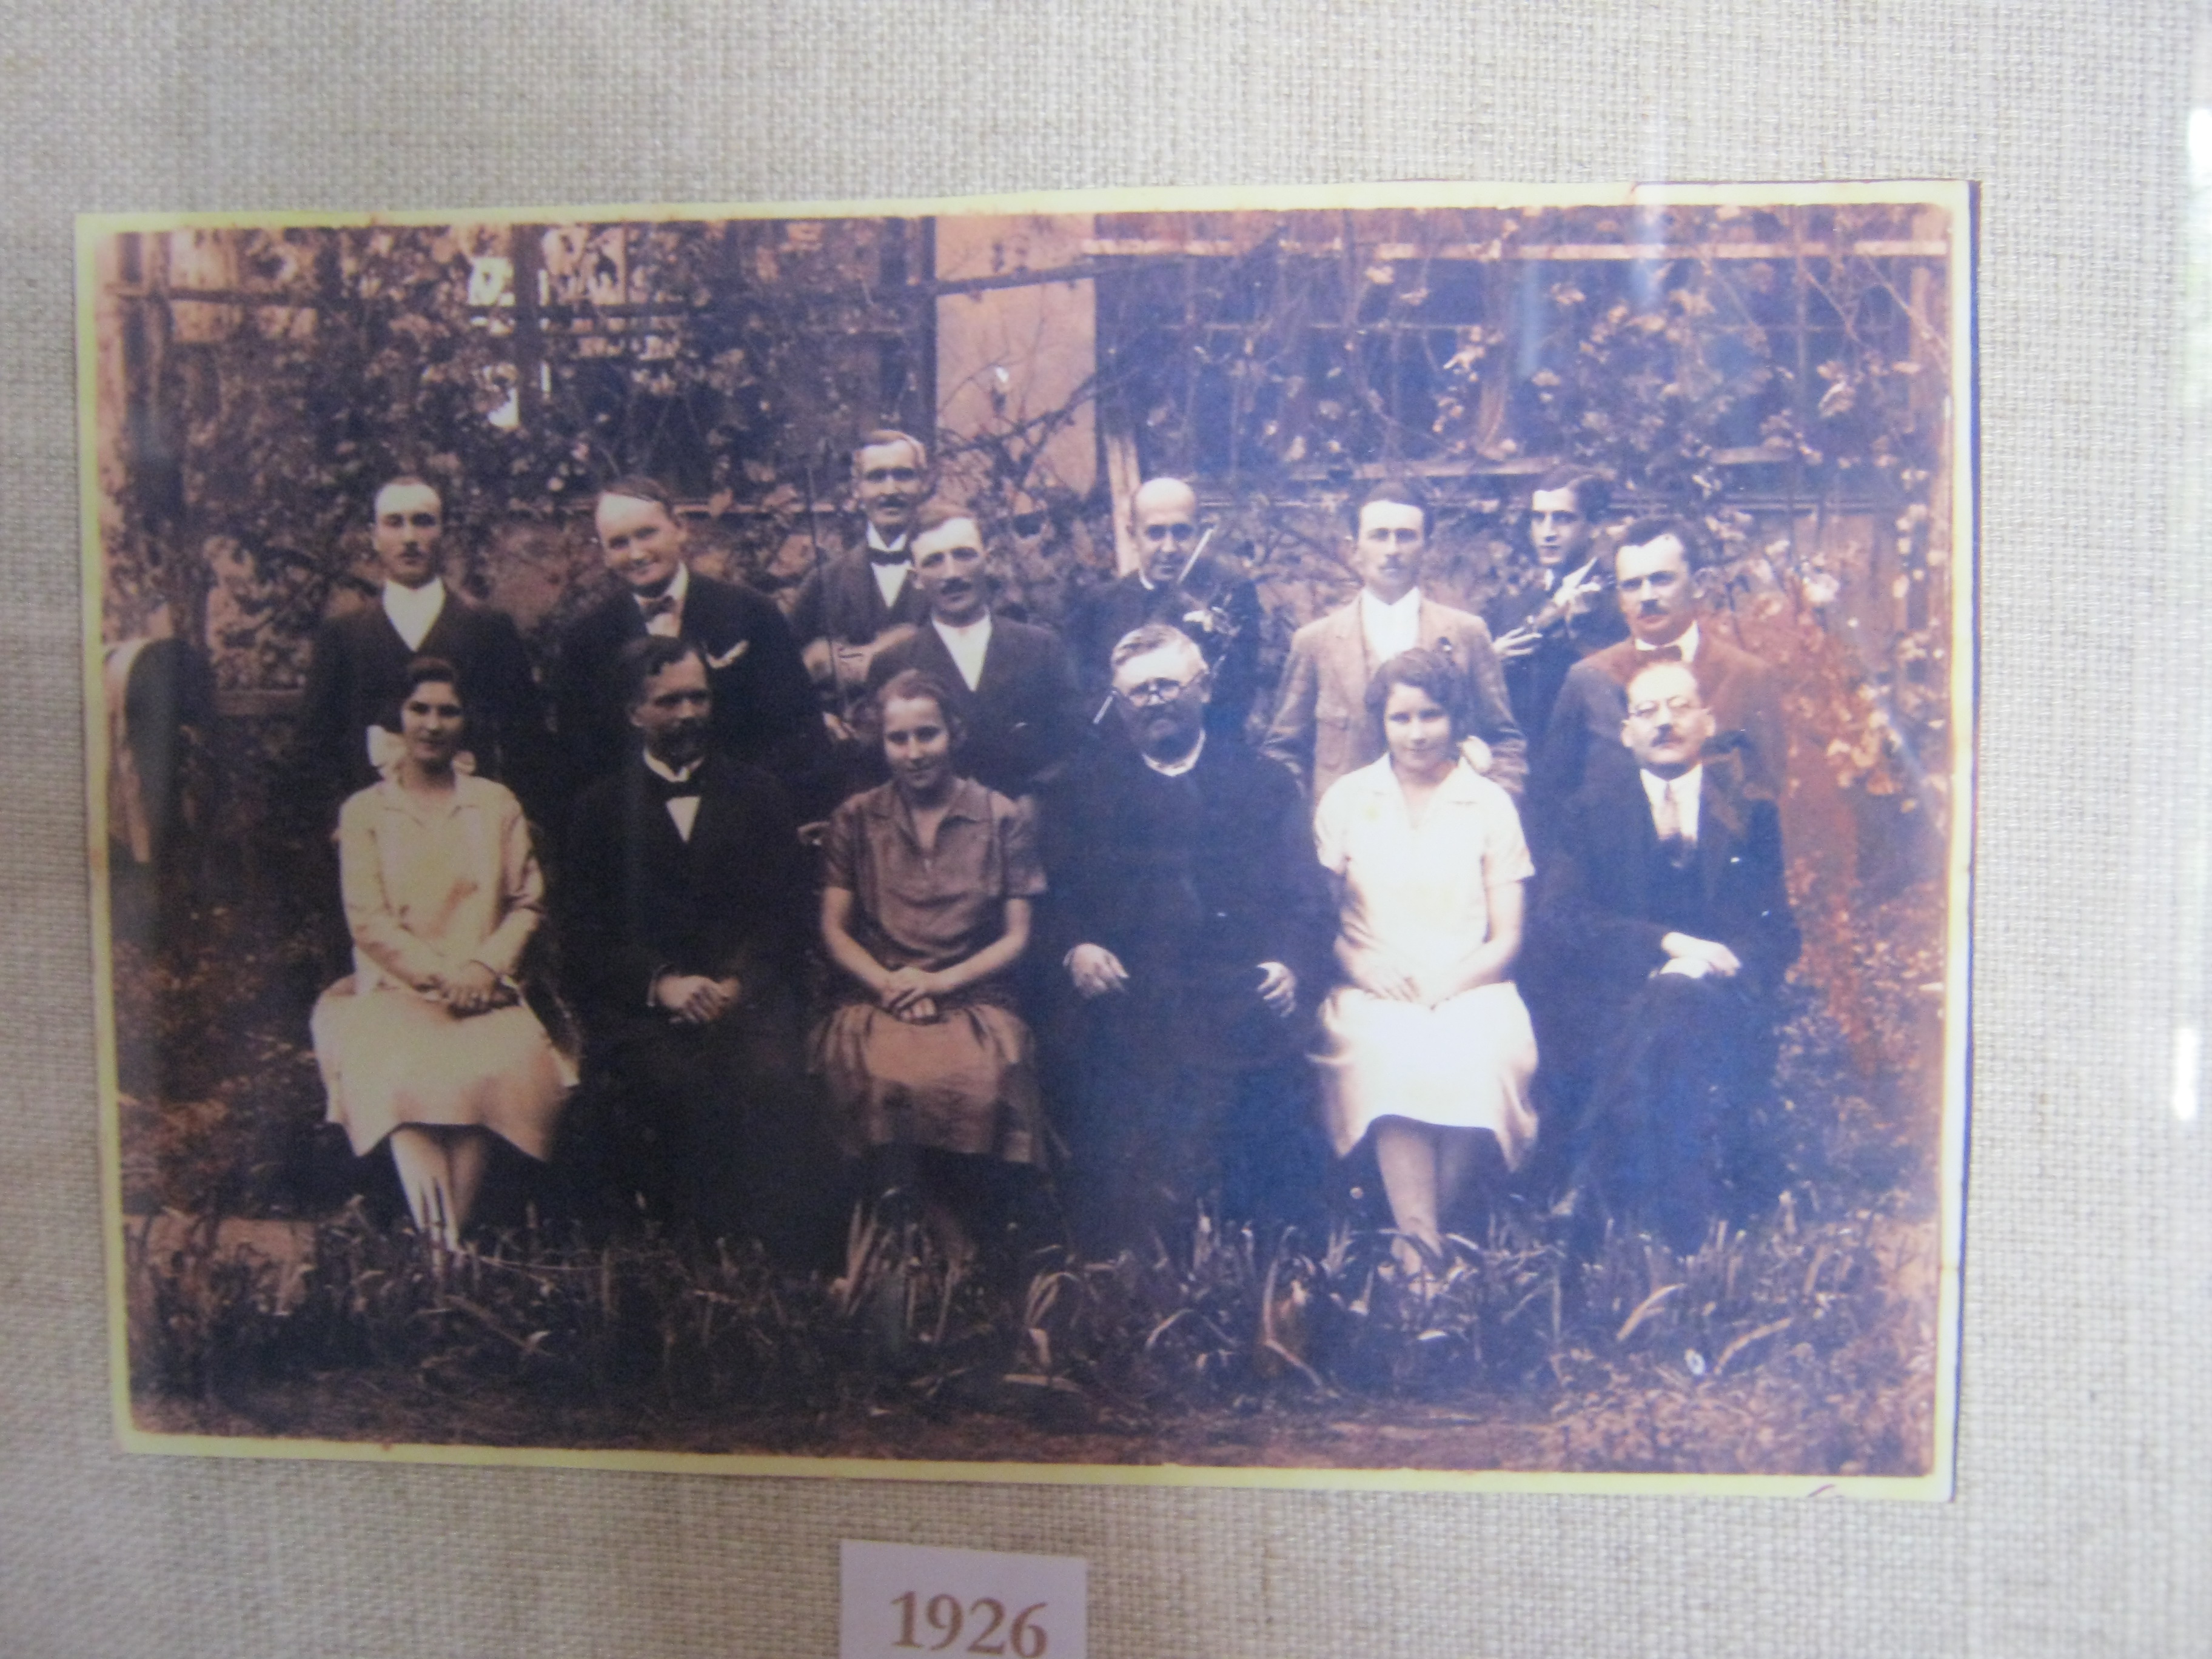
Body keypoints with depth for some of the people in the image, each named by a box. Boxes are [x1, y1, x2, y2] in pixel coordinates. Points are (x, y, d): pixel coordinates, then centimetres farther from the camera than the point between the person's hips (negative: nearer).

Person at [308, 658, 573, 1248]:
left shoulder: (496, 804, 16)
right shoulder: (363, 811, 12)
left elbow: (528, 902, 11)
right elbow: (366, 919, 2)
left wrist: (485, 965, -7)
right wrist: (439, 973, -11)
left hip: (485, 987, 1)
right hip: (396, 985, -1)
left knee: (504, 1064, -33)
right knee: (404, 1074, -35)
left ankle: (449, 1231, -30)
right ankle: (438, 1241, -39)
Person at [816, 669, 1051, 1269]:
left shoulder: (1004, 819, 10)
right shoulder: (856, 819, 15)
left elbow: (1015, 937, 6)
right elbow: (834, 929, 10)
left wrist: (939, 982, -9)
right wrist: (888, 983, -9)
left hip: (973, 999, -1)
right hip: (877, 1000, 1)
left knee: (976, 1081, -35)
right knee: (881, 1078, -35)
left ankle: (961, 1256, -16)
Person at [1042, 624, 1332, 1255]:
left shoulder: (1264, 781, 15)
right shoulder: (1085, 787, 16)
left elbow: (1305, 896, 8)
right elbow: (1056, 889, 10)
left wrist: (1294, 963, -8)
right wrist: (1075, 946, -9)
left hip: (1243, 1009, 0)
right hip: (1125, 1014, 0)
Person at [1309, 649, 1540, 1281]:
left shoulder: (1492, 804, 12)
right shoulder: (1345, 799, 14)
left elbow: (1507, 937, 8)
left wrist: (1450, 980, -11)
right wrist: (1365, 966, -11)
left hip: (1468, 989, 0)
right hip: (1374, 992, 0)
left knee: (1479, 1057, -35)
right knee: (1388, 1055, -36)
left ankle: (1417, 1245, -24)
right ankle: (1423, 1251, -35)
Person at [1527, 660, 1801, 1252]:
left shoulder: (1751, 812, 15)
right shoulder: (1594, 808, 13)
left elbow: (1778, 934, 8)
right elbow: (1559, 918, -1)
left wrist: (1706, 964, -14)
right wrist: (1668, 943, -15)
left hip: (1718, 1003, 1)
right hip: (1608, 1010, -1)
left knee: (1680, 1011, -34)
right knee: (1662, 1018, -34)